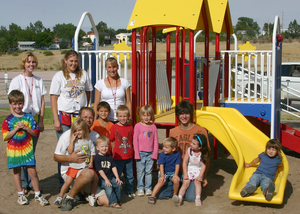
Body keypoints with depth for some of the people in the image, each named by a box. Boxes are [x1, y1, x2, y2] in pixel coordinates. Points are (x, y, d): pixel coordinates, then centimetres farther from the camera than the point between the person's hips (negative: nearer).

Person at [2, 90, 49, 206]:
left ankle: (37, 195, 10)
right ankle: (20, 194, 24)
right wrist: (16, 129, -16)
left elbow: (36, 132, 2)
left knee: (32, 172, -2)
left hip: (27, 149, 0)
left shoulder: (29, 117, 3)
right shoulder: (8, 120, -2)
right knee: (17, 172, 10)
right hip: (13, 150, 0)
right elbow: (5, 137, -7)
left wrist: (25, 128, -12)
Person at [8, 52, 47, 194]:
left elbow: (42, 102, 9)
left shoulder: (39, 81, 10)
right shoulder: (17, 80, -1)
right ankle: (23, 184, 7)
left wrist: (41, 121, 2)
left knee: (32, 152, 8)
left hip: (35, 119, 3)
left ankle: (32, 182, 16)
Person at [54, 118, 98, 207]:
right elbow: (70, 151, -13)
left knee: (96, 178, -10)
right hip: (75, 166, -2)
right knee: (68, 182, -6)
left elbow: (92, 153, 10)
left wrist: (91, 162, -3)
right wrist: (72, 140, -13)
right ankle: (60, 197, 9)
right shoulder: (73, 141, 2)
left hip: (86, 166, 2)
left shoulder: (89, 141, 8)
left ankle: (92, 196, 5)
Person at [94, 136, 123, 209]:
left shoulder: (109, 157, 13)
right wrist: (106, 180, -16)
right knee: (108, 187, -29)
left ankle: (118, 199, 1)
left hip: (111, 177, 5)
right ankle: (113, 202, -23)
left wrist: (117, 178, -2)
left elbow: (114, 167, 9)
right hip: (102, 179, -5)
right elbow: (100, 170, -10)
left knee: (119, 184, -16)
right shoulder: (97, 158, -5)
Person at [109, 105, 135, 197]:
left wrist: (131, 152, 5)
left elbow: (132, 141, 11)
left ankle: (129, 190, 28)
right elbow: (112, 142, 0)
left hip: (129, 157, 3)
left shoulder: (130, 128, 3)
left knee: (130, 176, 13)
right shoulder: (114, 127, -5)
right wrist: (113, 154, -2)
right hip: (118, 157, -3)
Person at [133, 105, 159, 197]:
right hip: (141, 153, -2)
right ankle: (140, 188, 14)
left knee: (149, 171, 7)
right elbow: (135, 140, -2)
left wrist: (155, 153, 0)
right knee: (140, 171, 4)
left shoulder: (153, 126, 5)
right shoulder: (138, 126, -2)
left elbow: (156, 141, 7)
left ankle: (148, 188, 17)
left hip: (150, 153, 2)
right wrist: (136, 153, -7)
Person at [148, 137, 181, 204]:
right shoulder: (162, 155, -9)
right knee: (161, 181, -28)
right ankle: (152, 196, -19)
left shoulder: (177, 154, -7)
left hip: (173, 172, 1)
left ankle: (175, 195, -3)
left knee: (177, 180, -28)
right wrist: (162, 176, -21)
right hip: (164, 172, -1)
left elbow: (177, 165, -8)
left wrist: (176, 175, -19)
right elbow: (161, 165, -12)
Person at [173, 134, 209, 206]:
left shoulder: (204, 154, -11)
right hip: (189, 170, 1)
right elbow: (184, 162, -3)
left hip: (198, 171, -1)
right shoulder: (189, 150, -7)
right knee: (185, 183, -16)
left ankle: (198, 199, -27)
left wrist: (200, 176, -19)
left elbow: (204, 165, -10)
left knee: (197, 181, -25)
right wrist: (185, 174, -9)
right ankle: (179, 198, -26)